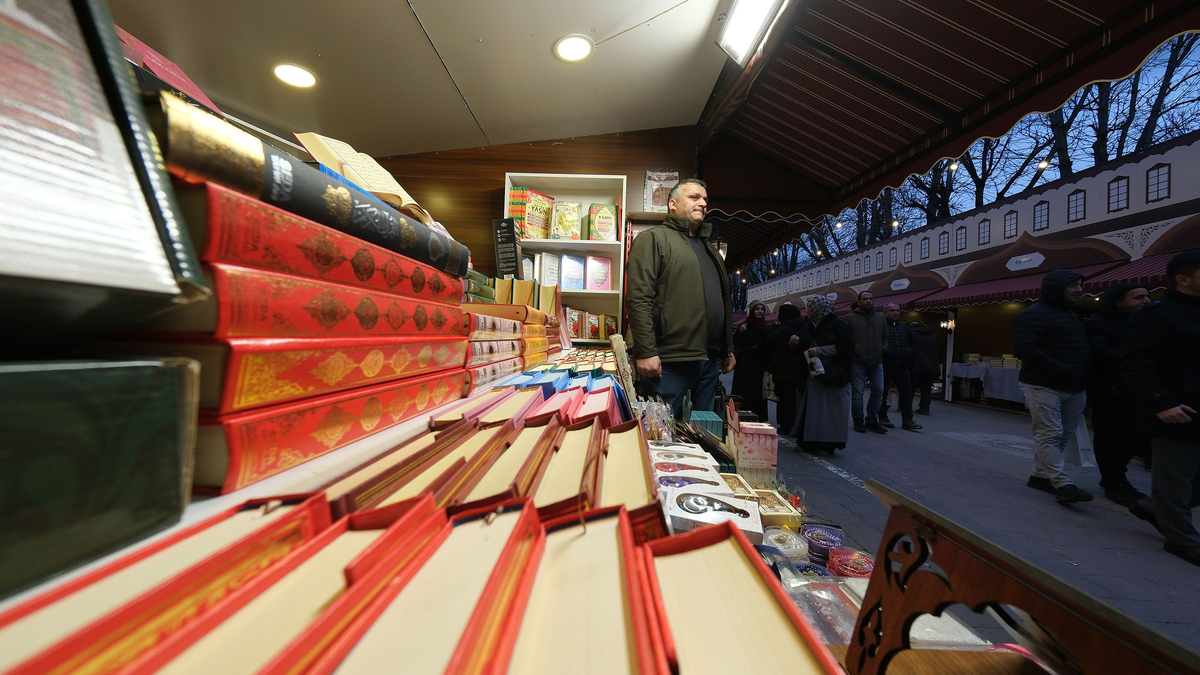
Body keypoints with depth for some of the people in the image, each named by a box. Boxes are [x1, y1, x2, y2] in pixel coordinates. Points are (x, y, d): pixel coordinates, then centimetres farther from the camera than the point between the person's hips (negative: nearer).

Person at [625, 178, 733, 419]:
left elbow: (724, 303, 26)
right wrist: (645, 352, -20)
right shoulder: (653, 238, -2)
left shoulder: (709, 249, 23)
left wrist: (728, 350, 22)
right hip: (670, 362, -7)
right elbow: (638, 299, -13)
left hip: (710, 361, 8)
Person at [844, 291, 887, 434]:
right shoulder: (850, 317, 1)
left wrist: (882, 349, 6)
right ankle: (858, 421, 11)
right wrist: (852, 351, -11)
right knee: (857, 392, 0)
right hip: (857, 362, -4)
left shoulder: (880, 318, 15)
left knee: (878, 391, 5)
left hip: (877, 362, 5)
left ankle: (871, 420, 18)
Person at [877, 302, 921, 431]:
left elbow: (910, 343, 23)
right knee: (883, 392, 3)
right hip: (885, 366, -5)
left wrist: (909, 362, 17)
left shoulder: (904, 326, 16)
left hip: (901, 366, 5)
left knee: (906, 391, 1)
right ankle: (883, 418, 14)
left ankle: (907, 420, 5)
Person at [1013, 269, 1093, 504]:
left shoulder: (1070, 315, 21)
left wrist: (1083, 376, 9)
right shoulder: (1034, 314, -9)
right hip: (1044, 386, -9)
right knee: (1049, 435, -7)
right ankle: (1062, 485, -8)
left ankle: (1040, 475, 20)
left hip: (1074, 388, 9)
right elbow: (1025, 349, -19)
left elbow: (1081, 349, 25)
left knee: (1063, 436, 11)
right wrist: (1061, 370, -21)